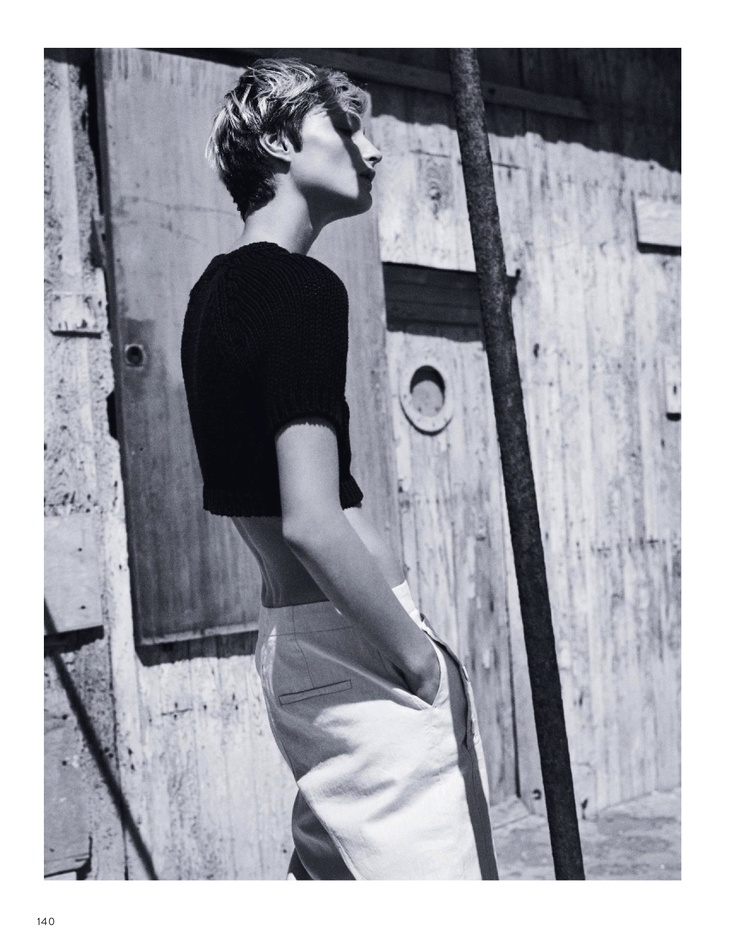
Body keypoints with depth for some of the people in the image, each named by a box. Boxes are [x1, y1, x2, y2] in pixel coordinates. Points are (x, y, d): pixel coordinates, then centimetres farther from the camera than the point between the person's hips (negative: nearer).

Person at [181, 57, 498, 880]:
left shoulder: (213, 292, 12)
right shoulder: (304, 290, -16)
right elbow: (313, 525, -25)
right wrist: (422, 659, -13)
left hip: (285, 632, 10)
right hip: (352, 649, -9)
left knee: (328, 861, 20)